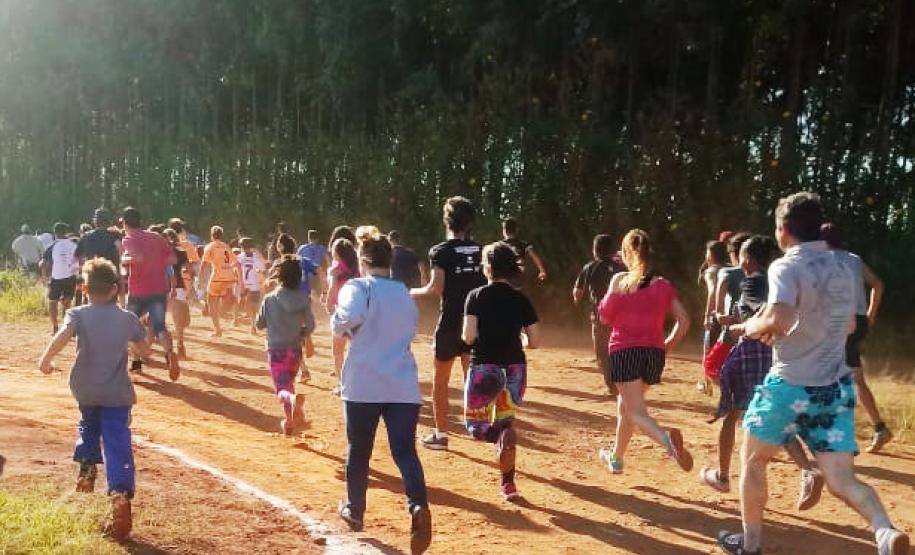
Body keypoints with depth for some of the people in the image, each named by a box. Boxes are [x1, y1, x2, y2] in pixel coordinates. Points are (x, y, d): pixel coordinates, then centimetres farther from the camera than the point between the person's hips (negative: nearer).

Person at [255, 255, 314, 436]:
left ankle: (292, 399, -38)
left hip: (276, 348, -3)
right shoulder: (303, 298, -6)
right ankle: (290, 420, 31)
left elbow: (259, 324, -1)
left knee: (282, 389, -3)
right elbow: (310, 325, -6)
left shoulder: (270, 299, -10)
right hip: (295, 348, 3)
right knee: (288, 383, 24)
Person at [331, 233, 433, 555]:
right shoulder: (405, 294, 18)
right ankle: (418, 506, -25)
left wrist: (339, 326, -3)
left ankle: (354, 511, 31)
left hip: (363, 385, -3)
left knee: (358, 451, 14)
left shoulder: (358, 287, -2)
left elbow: (349, 318, -23)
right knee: (405, 452, -2)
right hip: (403, 385, 4)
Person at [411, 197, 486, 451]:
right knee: (473, 378, 14)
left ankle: (441, 434, 12)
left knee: (440, 381, 9)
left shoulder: (441, 251, -10)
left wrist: (414, 293, -1)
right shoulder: (480, 250, 4)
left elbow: (436, 288, -18)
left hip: (450, 322, -4)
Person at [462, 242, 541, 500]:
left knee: (475, 424, 12)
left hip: (485, 366, -3)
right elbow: (535, 342, 1)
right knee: (505, 419, 19)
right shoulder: (521, 300, 2)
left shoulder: (477, 296, -6)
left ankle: (504, 434, -22)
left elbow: (468, 336, -14)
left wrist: (470, 337, 8)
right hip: (515, 368, 3)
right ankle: (508, 483, 18)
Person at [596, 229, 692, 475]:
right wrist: (668, 344, 13)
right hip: (654, 352, 5)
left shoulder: (619, 280, -3)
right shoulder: (663, 285, 6)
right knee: (625, 404, 24)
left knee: (636, 413, -7)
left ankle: (666, 438, -37)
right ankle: (616, 457, 36)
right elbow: (683, 320, 2)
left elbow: (605, 316, 0)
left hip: (625, 351, -4)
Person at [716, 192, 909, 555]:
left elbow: (777, 321, -29)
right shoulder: (843, 269, 10)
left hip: (790, 385, -5)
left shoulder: (787, 267, -13)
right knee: (841, 479, 4)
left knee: (752, 460, 16)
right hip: (836, 387, 6)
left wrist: (750, 327, -9)